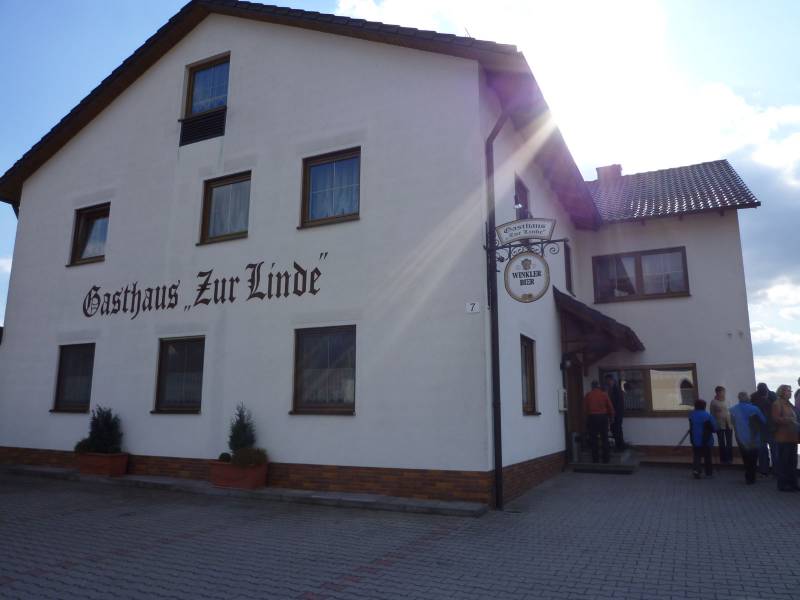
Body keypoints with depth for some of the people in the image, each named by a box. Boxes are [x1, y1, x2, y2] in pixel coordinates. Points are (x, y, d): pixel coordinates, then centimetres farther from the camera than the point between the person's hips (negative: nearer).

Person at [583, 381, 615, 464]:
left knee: (594, 439, 4)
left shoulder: (587, 396, 1)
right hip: (603, 417, 1)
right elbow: (610, 407, 3)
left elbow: (585, 409, 2)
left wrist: (587, 416, 17)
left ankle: (595, 459, 3)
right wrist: (611, 417, 16)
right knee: (604, 438, 8)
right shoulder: (604, 394, 2)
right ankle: (606, 459, 9)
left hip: (592, 417, -1)